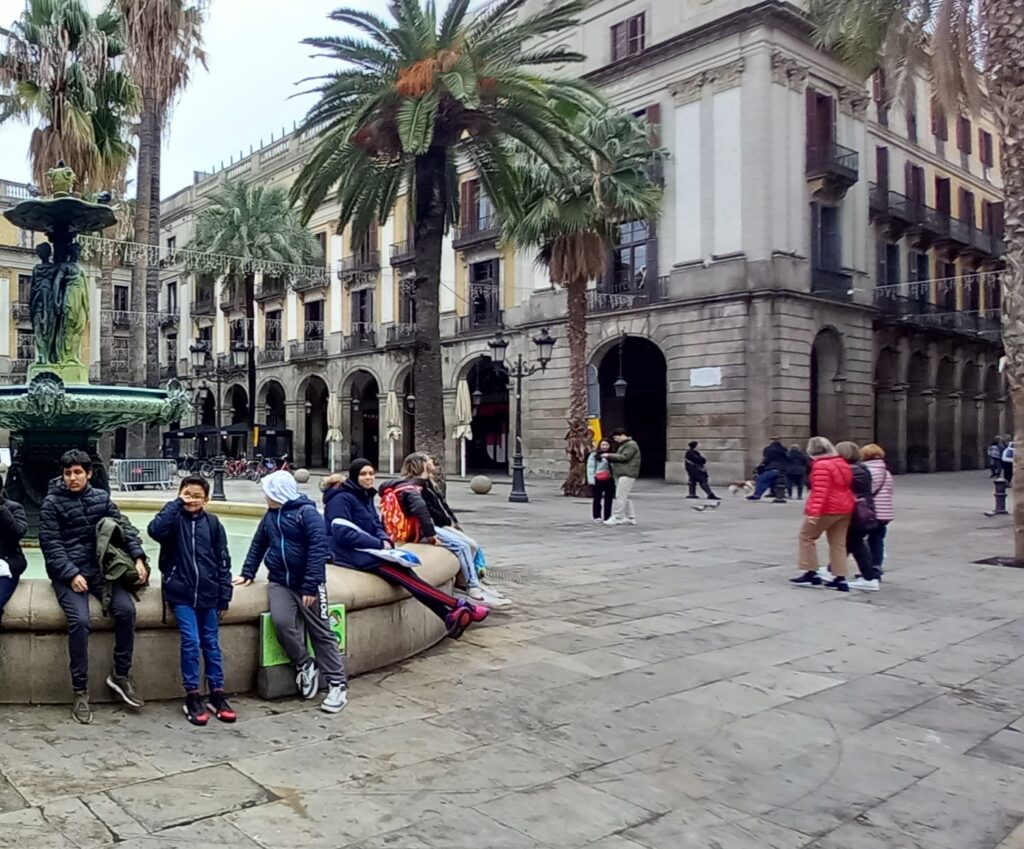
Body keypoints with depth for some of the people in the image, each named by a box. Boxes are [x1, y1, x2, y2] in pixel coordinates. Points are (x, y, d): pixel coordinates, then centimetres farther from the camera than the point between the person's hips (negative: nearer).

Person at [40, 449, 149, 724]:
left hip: (101, 567, 3)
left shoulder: (101, 497, 9)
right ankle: (80, 691, -11)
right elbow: (51, 545, -7)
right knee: (79, 621, -25)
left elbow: (123, 526, 6)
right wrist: (72, 574, -19)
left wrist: (138, 558, -9)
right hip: (68, 572, -3)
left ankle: (121, 675, -1)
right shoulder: (52, 503, -1)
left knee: (126, 609, -19)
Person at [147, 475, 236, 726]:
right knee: (191, 642, -8)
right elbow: (155, 530, -25)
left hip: (208, 594, 2)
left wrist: (224, 597, 3)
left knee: (212, 644, 9)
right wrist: (176, 504, -17)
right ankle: (192, 697, 7)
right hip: (181, 593, -2)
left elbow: (223, 561, 6)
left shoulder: (212, 523, 4)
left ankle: (217, 694, 20)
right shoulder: (174, 519, 0)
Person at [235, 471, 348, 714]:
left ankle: (338, 685, 7)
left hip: (307, 584, -5)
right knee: (281, 622, -20)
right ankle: (305, 666, 2)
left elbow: (318, 548, -18)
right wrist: (247, 573, 17)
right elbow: (258, 545, 21)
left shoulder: (307, 512, -12)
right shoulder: (270, 515, 10)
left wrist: (311, 586, -23)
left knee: (321, 632, -1)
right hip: (279, 582, 5)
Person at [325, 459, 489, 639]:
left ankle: (450, 618, -27)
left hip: (369, 550, 8)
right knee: (404, 576, -22)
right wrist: (380, 544, -18)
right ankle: (459, 606, -24)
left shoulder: (365, 496, 15)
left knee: (405, 572, -17)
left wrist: (386, 540, -5)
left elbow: (376, 526, 19)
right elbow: (343, 534, -21)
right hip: (352, 554, -8)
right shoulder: (341, 499, -12)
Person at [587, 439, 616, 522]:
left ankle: (607, 517, 17)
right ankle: (597, 516, 11)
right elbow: (590, 467, -8)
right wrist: (591, 480, -15)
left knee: (609, 499, 9)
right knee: (597, 498, 3)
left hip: (609, 480, 5)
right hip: (598, 480, -5)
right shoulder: (594, 455, -3)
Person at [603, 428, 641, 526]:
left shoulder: (631, 445, -8)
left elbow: (624, 457, -17)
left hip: (627, 474, -10)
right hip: (621, 474, 10)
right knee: (625, 497, 11)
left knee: (620, 496, -12)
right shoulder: (622, 445, 23)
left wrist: (609, 455, -12)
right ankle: (631, 518, 14)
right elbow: (618, 458, 25)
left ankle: (617, 518, -12)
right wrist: (609, 457, 7)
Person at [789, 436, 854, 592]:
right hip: (845, 508, 8)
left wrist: (814, 511, -28)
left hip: (827, 508, -8)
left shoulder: (821, 466, -14)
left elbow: (820, 491, -24)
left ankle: (810, 573, 4)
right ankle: (839, 579, 7)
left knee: (806, 536, 6)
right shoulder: (842, 463, 13)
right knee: (838, 543, 10)